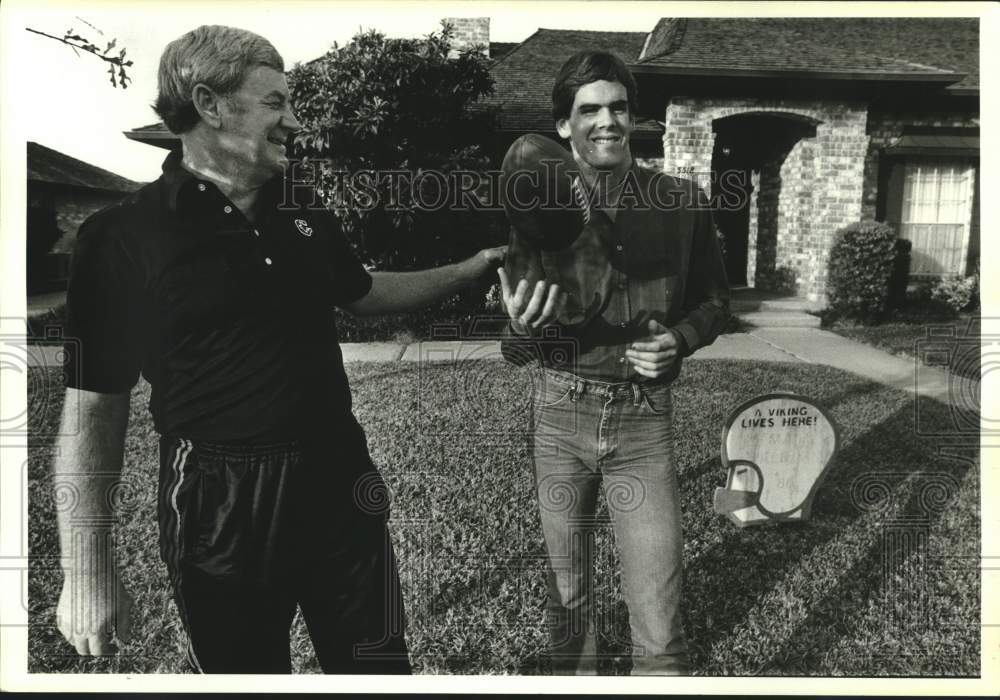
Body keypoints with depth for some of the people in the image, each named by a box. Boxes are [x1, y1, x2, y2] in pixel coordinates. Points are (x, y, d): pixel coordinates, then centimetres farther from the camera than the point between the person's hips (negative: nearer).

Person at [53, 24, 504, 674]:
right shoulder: (125, 235, -11)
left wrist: (472, 267, 19)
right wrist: (89, 569, -10)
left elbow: (363, 292, 22)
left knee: (378, 666, 16)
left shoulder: (302, 211, 6)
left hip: (338, 481, 5)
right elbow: (92, 407, -10)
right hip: (219, 509, -4)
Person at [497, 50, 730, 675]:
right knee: (568, 592, 17)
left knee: (659, 620, -1)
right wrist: (522, 327, -25)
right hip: (561, 415, 1)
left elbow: (715, 299, 11)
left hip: (645, 419, -1)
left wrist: (680, 340, -10)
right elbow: (516, 351, -1)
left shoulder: (682, 201, -1)